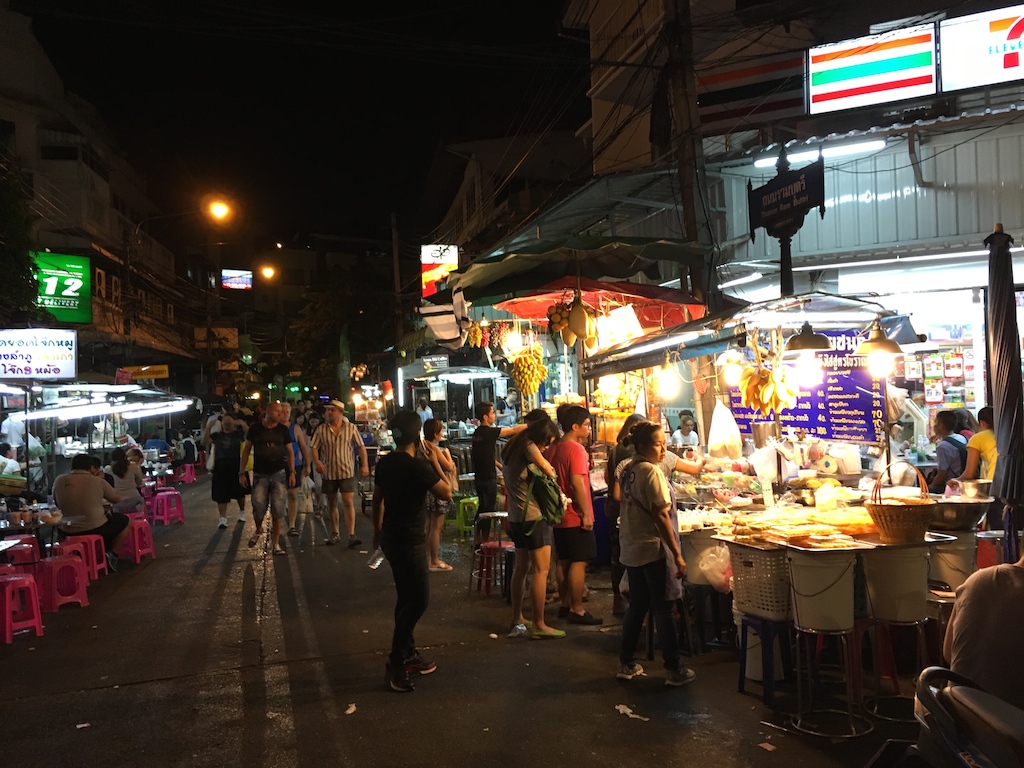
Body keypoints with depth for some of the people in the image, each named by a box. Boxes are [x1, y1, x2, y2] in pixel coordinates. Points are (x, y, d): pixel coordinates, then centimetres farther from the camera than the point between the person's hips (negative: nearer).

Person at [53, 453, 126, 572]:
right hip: (96, 529, -4)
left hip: (68, 531, 4)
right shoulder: (97, 481, -9)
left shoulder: (59, 481, -2)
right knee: (124, 520, 21)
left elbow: (57, 502, 16)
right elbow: (117, 499, 4)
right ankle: (112, 554, 10)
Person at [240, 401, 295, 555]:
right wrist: (242, 472, 2)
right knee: (258, 506, -9)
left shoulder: (282, 429, 4)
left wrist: (292, 472, 1)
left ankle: (275, 543, 8)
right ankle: (258, 529, 25)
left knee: (278, 509, -2)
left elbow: (290, 451, 9)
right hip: (260, 474, -1)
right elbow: (246, 450, 6)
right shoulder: (255, 428, 2)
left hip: (279, 473, 1)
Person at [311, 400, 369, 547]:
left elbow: (361, 447, 2)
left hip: (347, 472, -2)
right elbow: (314, 447, 0)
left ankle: (352, 536, -8)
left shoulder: (351, 428, -2)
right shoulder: (321, 429, 0)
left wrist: (364, 465, -5)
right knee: (331, 504, 12)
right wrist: (317, 462, -18)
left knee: (349, 502, -9)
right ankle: (335, 533, 26)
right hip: (328, 472, 2)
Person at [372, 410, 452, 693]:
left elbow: (377, 498, 14)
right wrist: (435, 461, -5)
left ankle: (408, 653, 29)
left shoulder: (384, 463, 3)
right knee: (419, 600, -2)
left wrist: (378, 530, 26)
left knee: (407, 597, 18)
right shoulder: (417, 467, -21)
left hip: (391, 537, 9)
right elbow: (447, 493, -11)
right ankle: (395, 663, 0)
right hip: (409, 541, -9)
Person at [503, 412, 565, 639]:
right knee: (541, 570, -4)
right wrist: (553, 475, -8)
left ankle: (517, 620, 24)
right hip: (533, 516, -10)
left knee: (521, 567, 16)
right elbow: (542, 463, -26)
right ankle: (539, 625, -1)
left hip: (516, 516, 10)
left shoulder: (512, 446, 13)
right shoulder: (527, 445, -15)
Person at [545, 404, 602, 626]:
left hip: (559, 515, 9)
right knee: (579, 562, -2)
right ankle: (577, 610, 2)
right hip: (576, 516, -9)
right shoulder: (576, 449, -17)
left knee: (564, 561, 15)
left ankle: (565, 604, 23)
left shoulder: (552, 449, 9)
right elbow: (577, 483, -23)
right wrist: (586, 514, -19)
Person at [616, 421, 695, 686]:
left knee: (636, 607, 15)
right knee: (663, 610, 2)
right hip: (653, 549, -8)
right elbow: (661, 516, -20)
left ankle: (627, 664, 21)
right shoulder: (652, 472, -17)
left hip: (631, 550, 8)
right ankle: (674, 670, 11)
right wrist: (677, 555, -17)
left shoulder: (628, 470, 7)